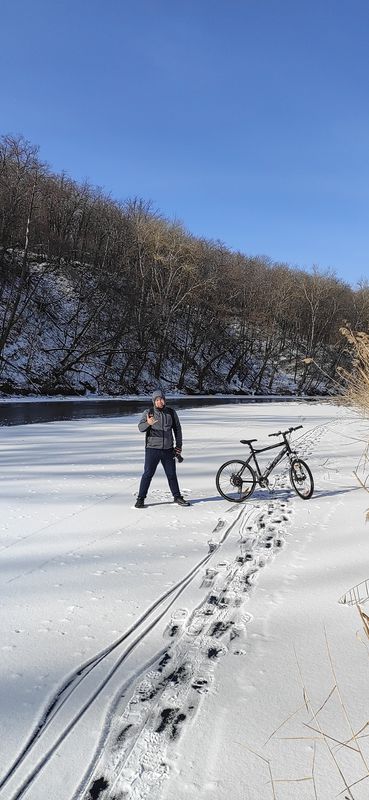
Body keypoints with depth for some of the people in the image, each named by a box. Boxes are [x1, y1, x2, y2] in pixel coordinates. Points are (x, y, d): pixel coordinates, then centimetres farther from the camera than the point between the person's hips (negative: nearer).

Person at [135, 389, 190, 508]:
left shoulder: (171, 412, 5)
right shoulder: (148, 412, -4)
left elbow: (177, 429, 14)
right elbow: (141, 427, -18)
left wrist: (179, 445, 9)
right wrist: (148, 423, -40)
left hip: (168, 450, 3)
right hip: (152, 449, -2)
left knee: (172, 475, 11)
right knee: (148, 474, -3)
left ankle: (177, 497, 24)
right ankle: (140, 499, 6)